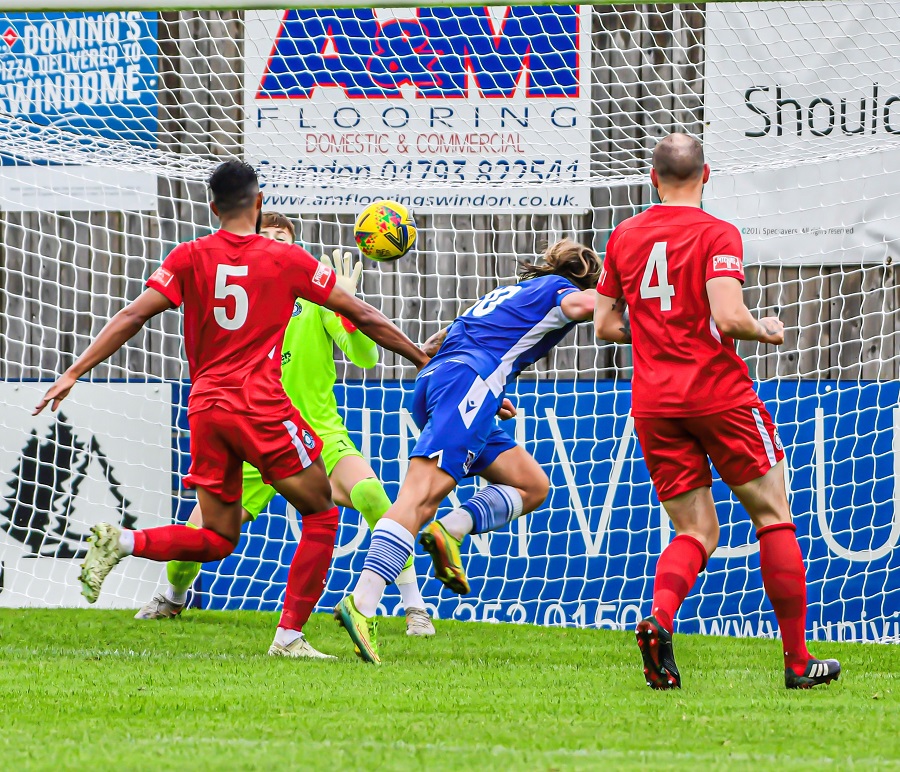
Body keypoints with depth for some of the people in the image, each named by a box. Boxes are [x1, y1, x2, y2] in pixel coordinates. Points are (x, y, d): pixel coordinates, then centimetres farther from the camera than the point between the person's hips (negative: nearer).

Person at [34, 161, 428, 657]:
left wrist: (74, 373, 0)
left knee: (218, 539, 14)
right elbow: (361, 317, 10)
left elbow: (132, 317, -2)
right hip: (260, 407, -4)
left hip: (203, 408, 4)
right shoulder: (288, 260, 3)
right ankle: (289, 635, 0)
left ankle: (121, 542, -10)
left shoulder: (190, 258, 7)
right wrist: (420, 359, 21)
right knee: (321, 515, 10)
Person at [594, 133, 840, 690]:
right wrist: (766, 330, -1)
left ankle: (658, 617, -21)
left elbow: (606, 325, 13)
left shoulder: (624, 236, 8)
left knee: (696, 532, 10)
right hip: (718, 392, -5)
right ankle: (798, 660, 7)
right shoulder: (717, 235, -9)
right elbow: (728, 317, -21)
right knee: (773, 518, 8)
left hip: (653, 403, 5)